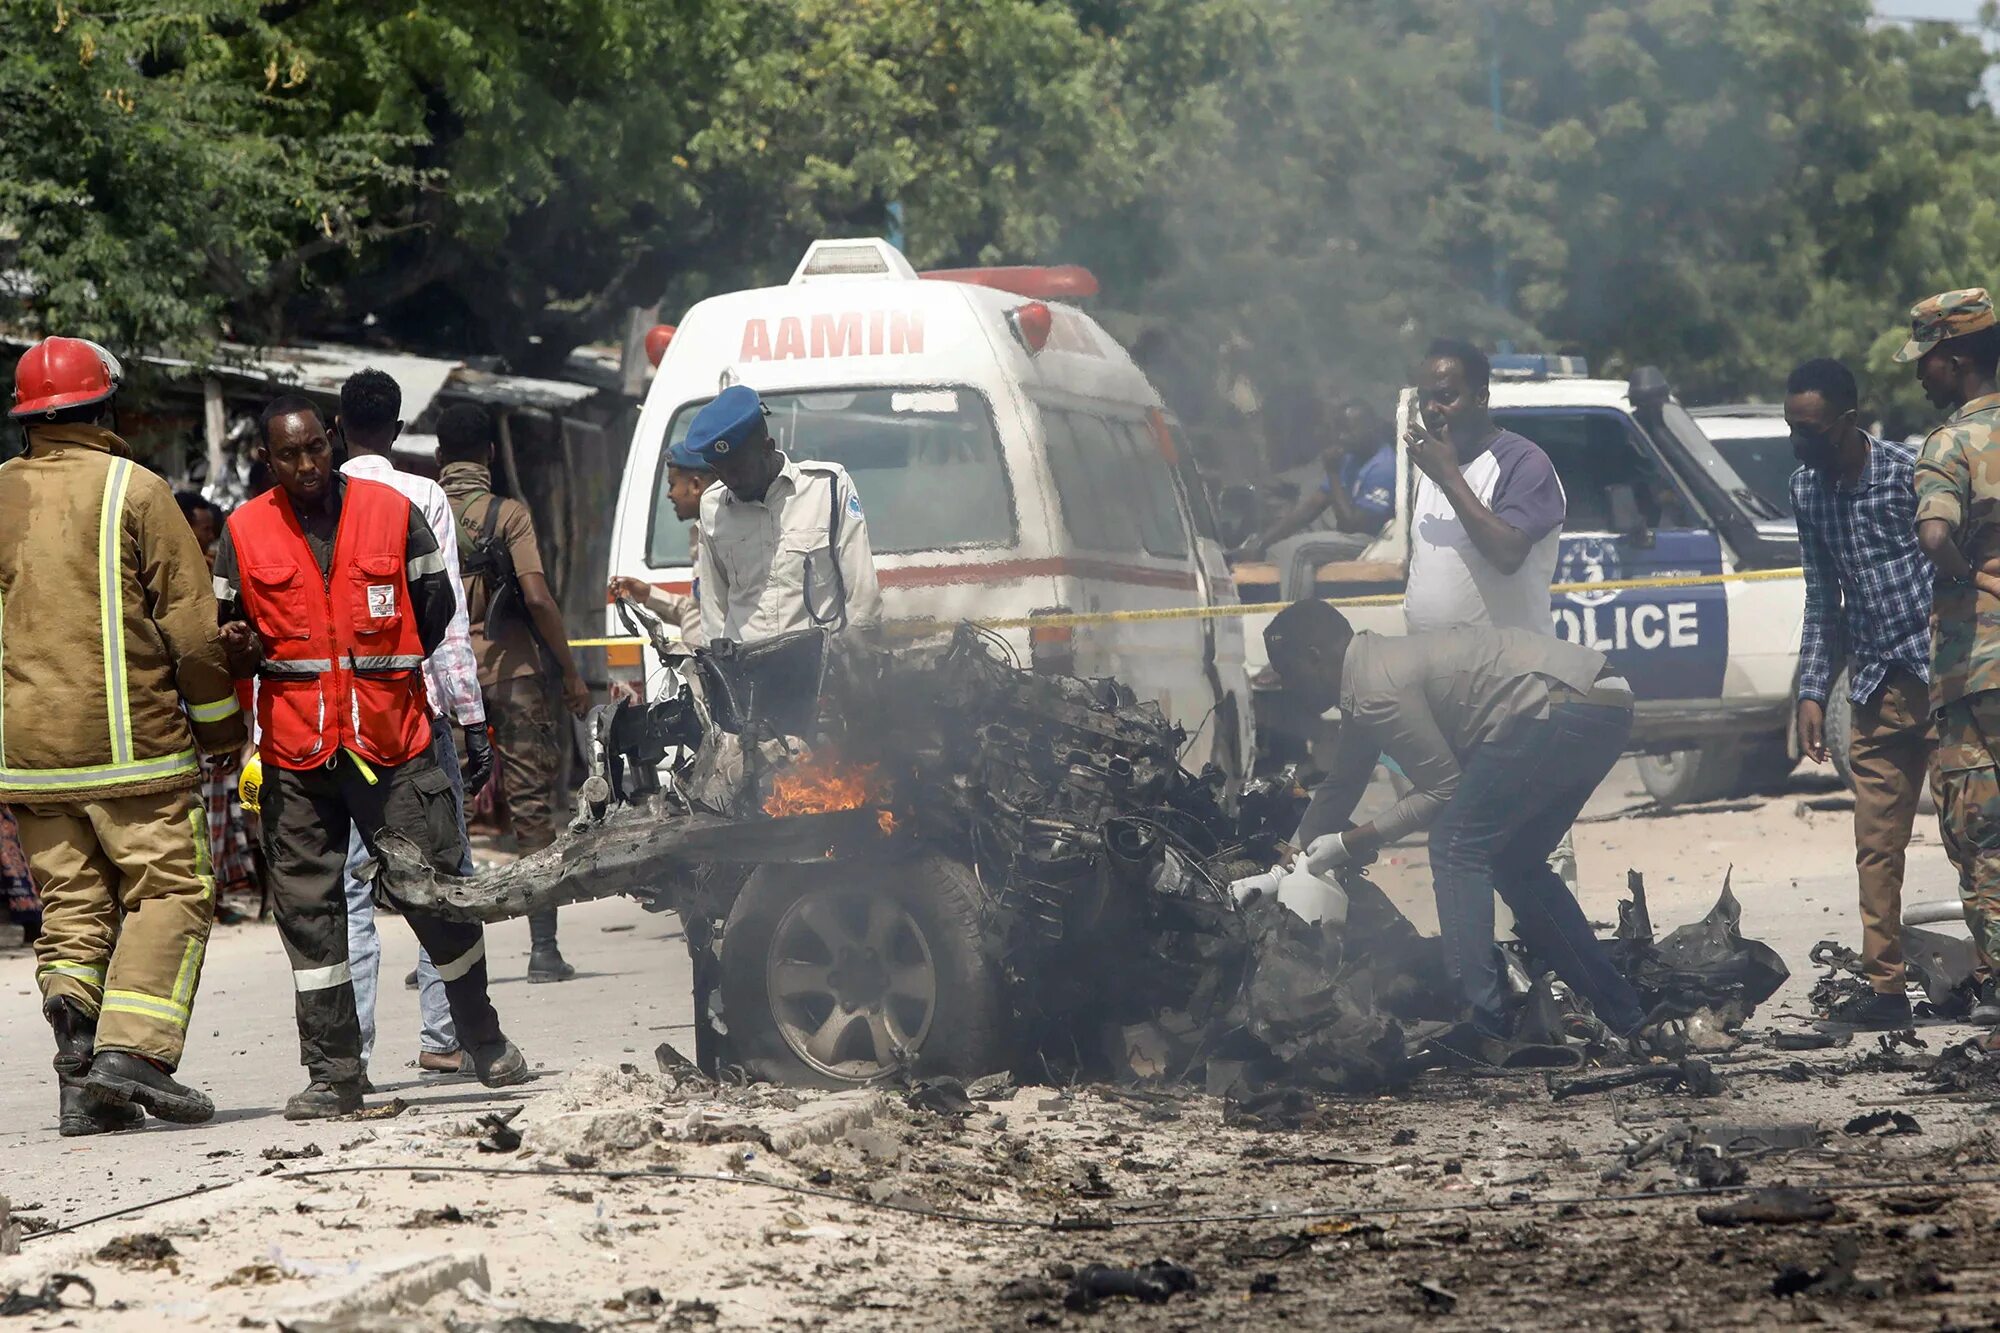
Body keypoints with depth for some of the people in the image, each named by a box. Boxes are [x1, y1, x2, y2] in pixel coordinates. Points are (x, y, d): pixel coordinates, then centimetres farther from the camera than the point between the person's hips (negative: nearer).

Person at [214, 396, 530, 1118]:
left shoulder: (393, 512, 2)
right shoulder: (244, 532, 4)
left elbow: (436, 605, 13)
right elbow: (226, 635, 10)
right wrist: (240, 650, -12)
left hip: (394, 741, -1)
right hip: (295, 751, 1)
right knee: (308, 909, 0)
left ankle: (484, 1040, 20)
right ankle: (333, 1076, 6)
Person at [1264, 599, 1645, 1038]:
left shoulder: (1377, 692, -10)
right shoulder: (1370, 671, 21)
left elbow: (1443, 791, -6)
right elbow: (1341, 787, 34)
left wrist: (1349, 844, 1)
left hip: (1562, 713, -11)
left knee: (1457, 847, -7)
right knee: (1513, 861, 20)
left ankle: (1481, 1015, -14)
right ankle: (1622, 1013, 24)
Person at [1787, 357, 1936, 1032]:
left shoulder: (1908, 471, -10)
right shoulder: (1807, 489, 10)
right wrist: (1812, 691, 12)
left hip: (1939, 672, -6)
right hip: (1876, 689, 6)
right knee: (1876, 844, 4)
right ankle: (1883, 988, 7)